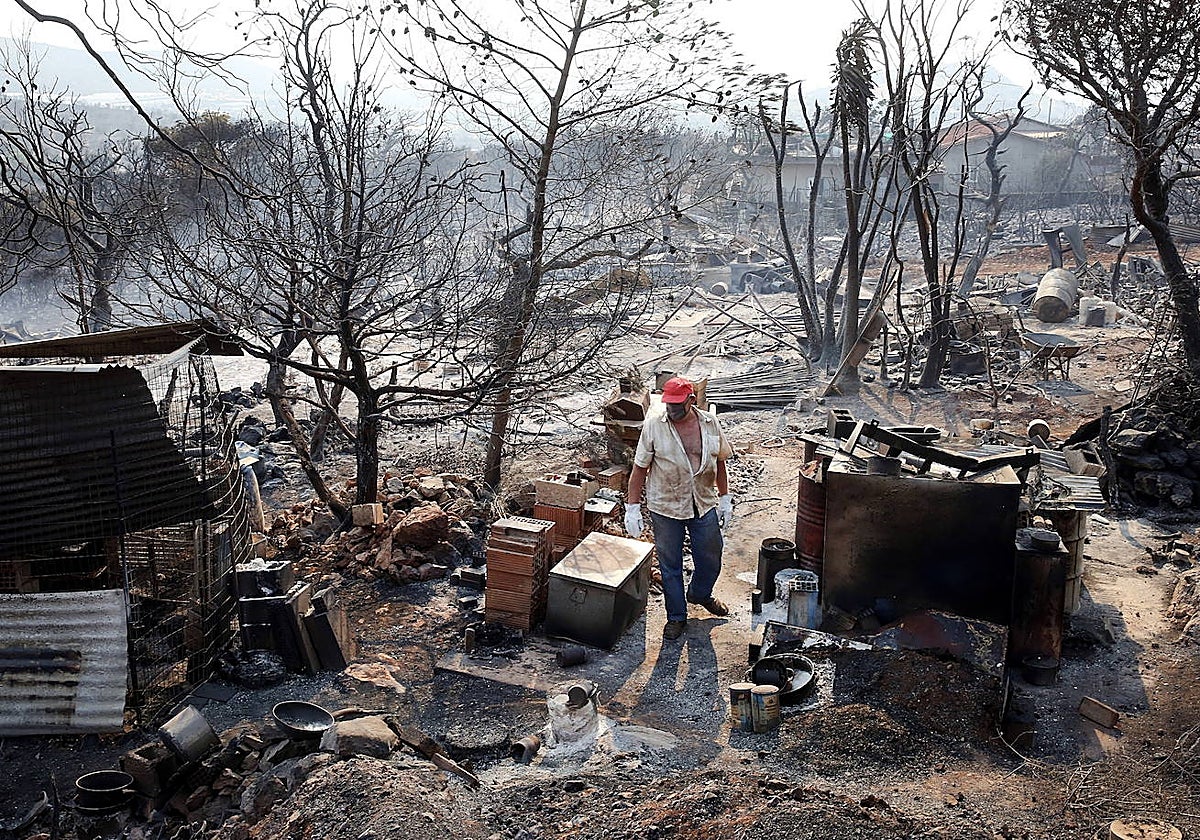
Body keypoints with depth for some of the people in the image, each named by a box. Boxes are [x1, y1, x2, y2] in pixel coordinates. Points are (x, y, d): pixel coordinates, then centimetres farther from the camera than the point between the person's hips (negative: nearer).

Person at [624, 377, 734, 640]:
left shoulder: (710, 423, -4)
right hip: (666, 507, -3)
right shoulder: (653, 425, -13)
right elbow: (640, 468, -9)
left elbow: (719, 462, 8)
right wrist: (632, 508, -11)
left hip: (704, 505, 3)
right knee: (670, 564, 9)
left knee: (711, 559, 17)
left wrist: (725, 498, 8)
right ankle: (677, 616, 27)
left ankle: (700, 594, 47)